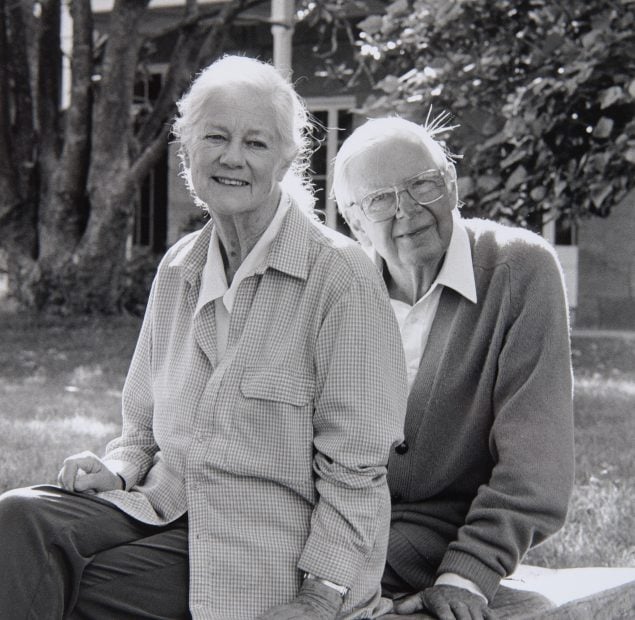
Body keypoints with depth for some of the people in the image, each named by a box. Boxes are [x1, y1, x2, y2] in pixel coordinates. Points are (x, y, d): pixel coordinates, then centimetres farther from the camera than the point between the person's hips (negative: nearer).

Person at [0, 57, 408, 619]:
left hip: (264, 538, -6)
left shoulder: (340, 275, -9)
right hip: (164, 505, 6)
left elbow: (353, 468, -9)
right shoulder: (177, 271, 12)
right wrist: (120, 467, 0)